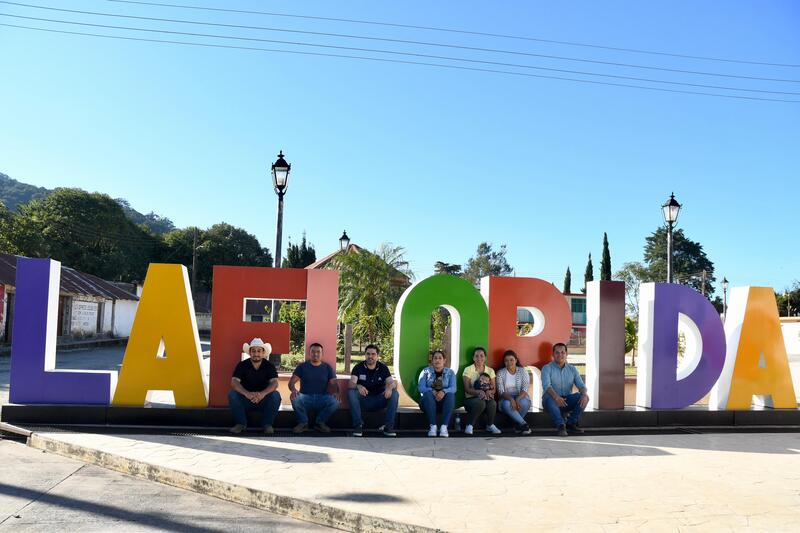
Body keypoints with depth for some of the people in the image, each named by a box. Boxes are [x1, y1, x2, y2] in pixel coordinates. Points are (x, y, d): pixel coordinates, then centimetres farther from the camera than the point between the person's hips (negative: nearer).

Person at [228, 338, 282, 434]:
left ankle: (267, 424, -12)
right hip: (245, 400, 0)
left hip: (264, 400, 0)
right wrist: (247, 393, -40)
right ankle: (241, 423, -11)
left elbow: (274, 383, -20)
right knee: (232, 394, -27)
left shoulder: (269, 366, -5)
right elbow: (234, 382, -20)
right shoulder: (242, 365, -6)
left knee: (276, 395, -29)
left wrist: (263, 393, -42)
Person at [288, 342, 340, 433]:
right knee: (295, 398, -34)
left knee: (335, 401, -31)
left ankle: (320, 422, -4)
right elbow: (291, 382, 1)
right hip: (305, 398, 0)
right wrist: (293, 390, -24)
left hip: (322, 399, 1)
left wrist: (336, 393, -19)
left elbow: (334, 383, 5)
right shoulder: (302, 366, 9)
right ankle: (303, 423, -7)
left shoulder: (327, 367, 12)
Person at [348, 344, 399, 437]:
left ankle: (388, 426, -20)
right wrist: (358, 386, -40)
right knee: (351, 392, -30)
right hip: (363, 401, -1)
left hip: (379, 401, 1)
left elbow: (391, 382, -9)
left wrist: (389, 387, -34)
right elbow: (352, 383, -15)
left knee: (394, 394, -24)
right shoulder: (358, 367, -1)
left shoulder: (383, 368, 3)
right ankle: (358, 425, -26)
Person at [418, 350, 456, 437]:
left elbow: (453, 388, -7)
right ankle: (432, 426, -39)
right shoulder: (426, 371, 8)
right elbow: (421, 387, -7)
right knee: (428, 394, -33)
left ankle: (444, 427, -39)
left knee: (450, 394, -31)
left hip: (444, 402, 1)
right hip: (428, 401, -1)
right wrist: (433, 392, -26)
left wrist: (443, 392, -30)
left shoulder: (450, 372, 10)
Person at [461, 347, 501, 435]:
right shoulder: (468, 370, -1)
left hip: (487, 397, 3)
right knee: (480, 402, -37)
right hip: (470, 399, -3)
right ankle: (469, 426, -17)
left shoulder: (490, 370, 10)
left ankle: (490, 425, -7)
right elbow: (467, 389, -9)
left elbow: (493, 389, 4)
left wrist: (489, 391, -21)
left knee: (492, 402, -33)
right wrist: (479, 392, -28)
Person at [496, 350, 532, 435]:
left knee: (524, 402, -35)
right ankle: (524, 424, -28)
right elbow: (501, 391, -9)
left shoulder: (522, 371, 1)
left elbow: (525, 389, -9)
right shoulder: (500, 373, 0)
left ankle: (519, 424, -10)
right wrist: (511, 399, -29)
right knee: (507, 404, -36)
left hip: (520, 396, 1)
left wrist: (517, 399, -29)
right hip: (506, 398, 0)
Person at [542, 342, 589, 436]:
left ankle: (570, 424, -12)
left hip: (567, 401, 4)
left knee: (584, 397, -21)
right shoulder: (547, 368, -4)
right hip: (552, 400, -4)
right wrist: (556, 397, -42)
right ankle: (561, 426, -36)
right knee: (550, 398, -37)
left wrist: (584, 394, -27)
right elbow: (546, 386, -21)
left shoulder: (572, 369, 9)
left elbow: (581, 385, -2)